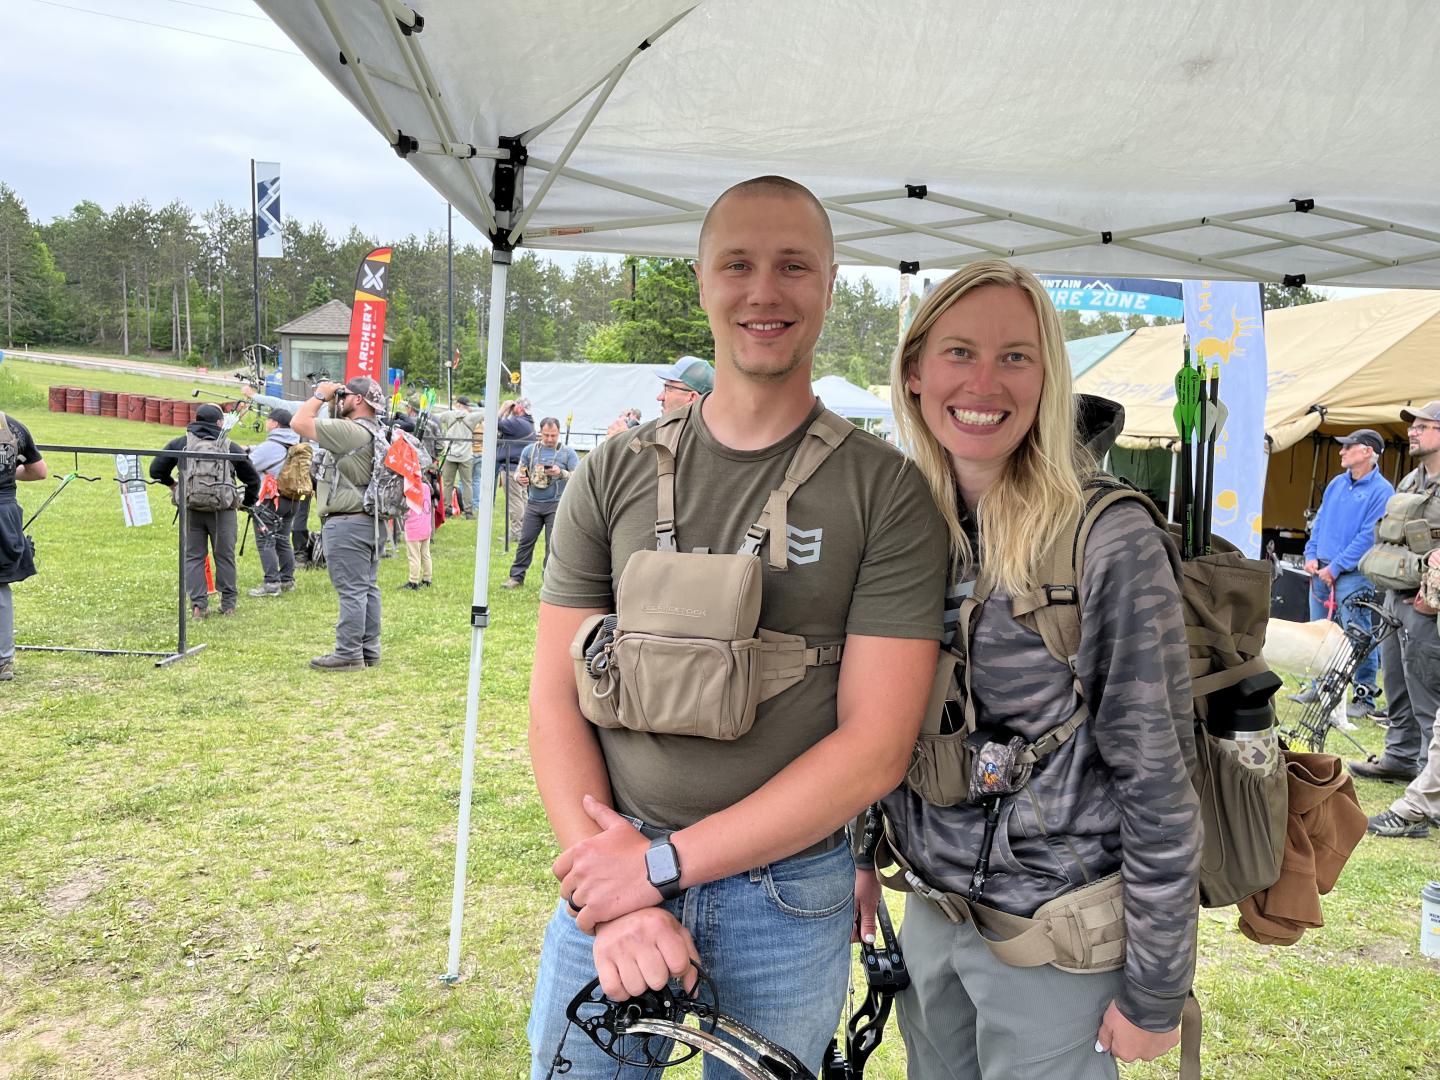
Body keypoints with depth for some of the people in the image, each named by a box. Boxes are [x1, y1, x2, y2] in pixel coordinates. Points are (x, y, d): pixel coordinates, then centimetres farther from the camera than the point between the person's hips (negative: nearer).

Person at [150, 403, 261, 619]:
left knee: (193, 556, 9)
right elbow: (253, 478, 9)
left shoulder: (180, 444, 5)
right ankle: (228, 604, 16)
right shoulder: (231, 447, 3)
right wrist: (247, 502, 24)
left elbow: (156, 470, 7)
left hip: (191, 509, 1)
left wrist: (172, 484, 25)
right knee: (224, 556, 10)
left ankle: (198, 605, 4)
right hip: (222, 510, -1)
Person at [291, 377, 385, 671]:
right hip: (369, 521, 10)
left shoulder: (349, 431, -18)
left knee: (351, 591, -5)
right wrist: (331, 401, 15)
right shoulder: (375, 432, 13)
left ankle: (348, 655, 0)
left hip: (347, 523, -10)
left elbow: (299, 423, -17)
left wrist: (320, 395, -5)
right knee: (368, 588, 13)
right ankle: (369, 651, 20)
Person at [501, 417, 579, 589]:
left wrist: (561, 473, -21)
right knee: (525, 541, 4)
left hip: (556, 505, -3)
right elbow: (519, 472, 14)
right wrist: (519, 478, -10)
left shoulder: (567, 452, 1)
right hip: (533, 503, 3)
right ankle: (516, 577, 12)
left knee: (553, 544, -1)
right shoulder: (530, 450, 9)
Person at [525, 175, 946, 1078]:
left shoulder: (886, 489, -8)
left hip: (791, 895, -1)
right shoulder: (615, 475, -1)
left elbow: (876, 747, -12)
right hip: (609, 879, 2)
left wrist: (665, 864, -15)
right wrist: (609, 889, -14)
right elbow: (556, 700, -1)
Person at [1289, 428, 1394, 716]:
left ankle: (1365, 697, 3)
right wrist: (1311, 555, 4)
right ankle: (1320, 686, 26)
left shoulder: (1381, 490, -9)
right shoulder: (1337, 484, 14)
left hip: (1352, 575, -7)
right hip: (1320, 571, 7)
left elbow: (1369, 536, -15)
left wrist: (1335, 568, -16)